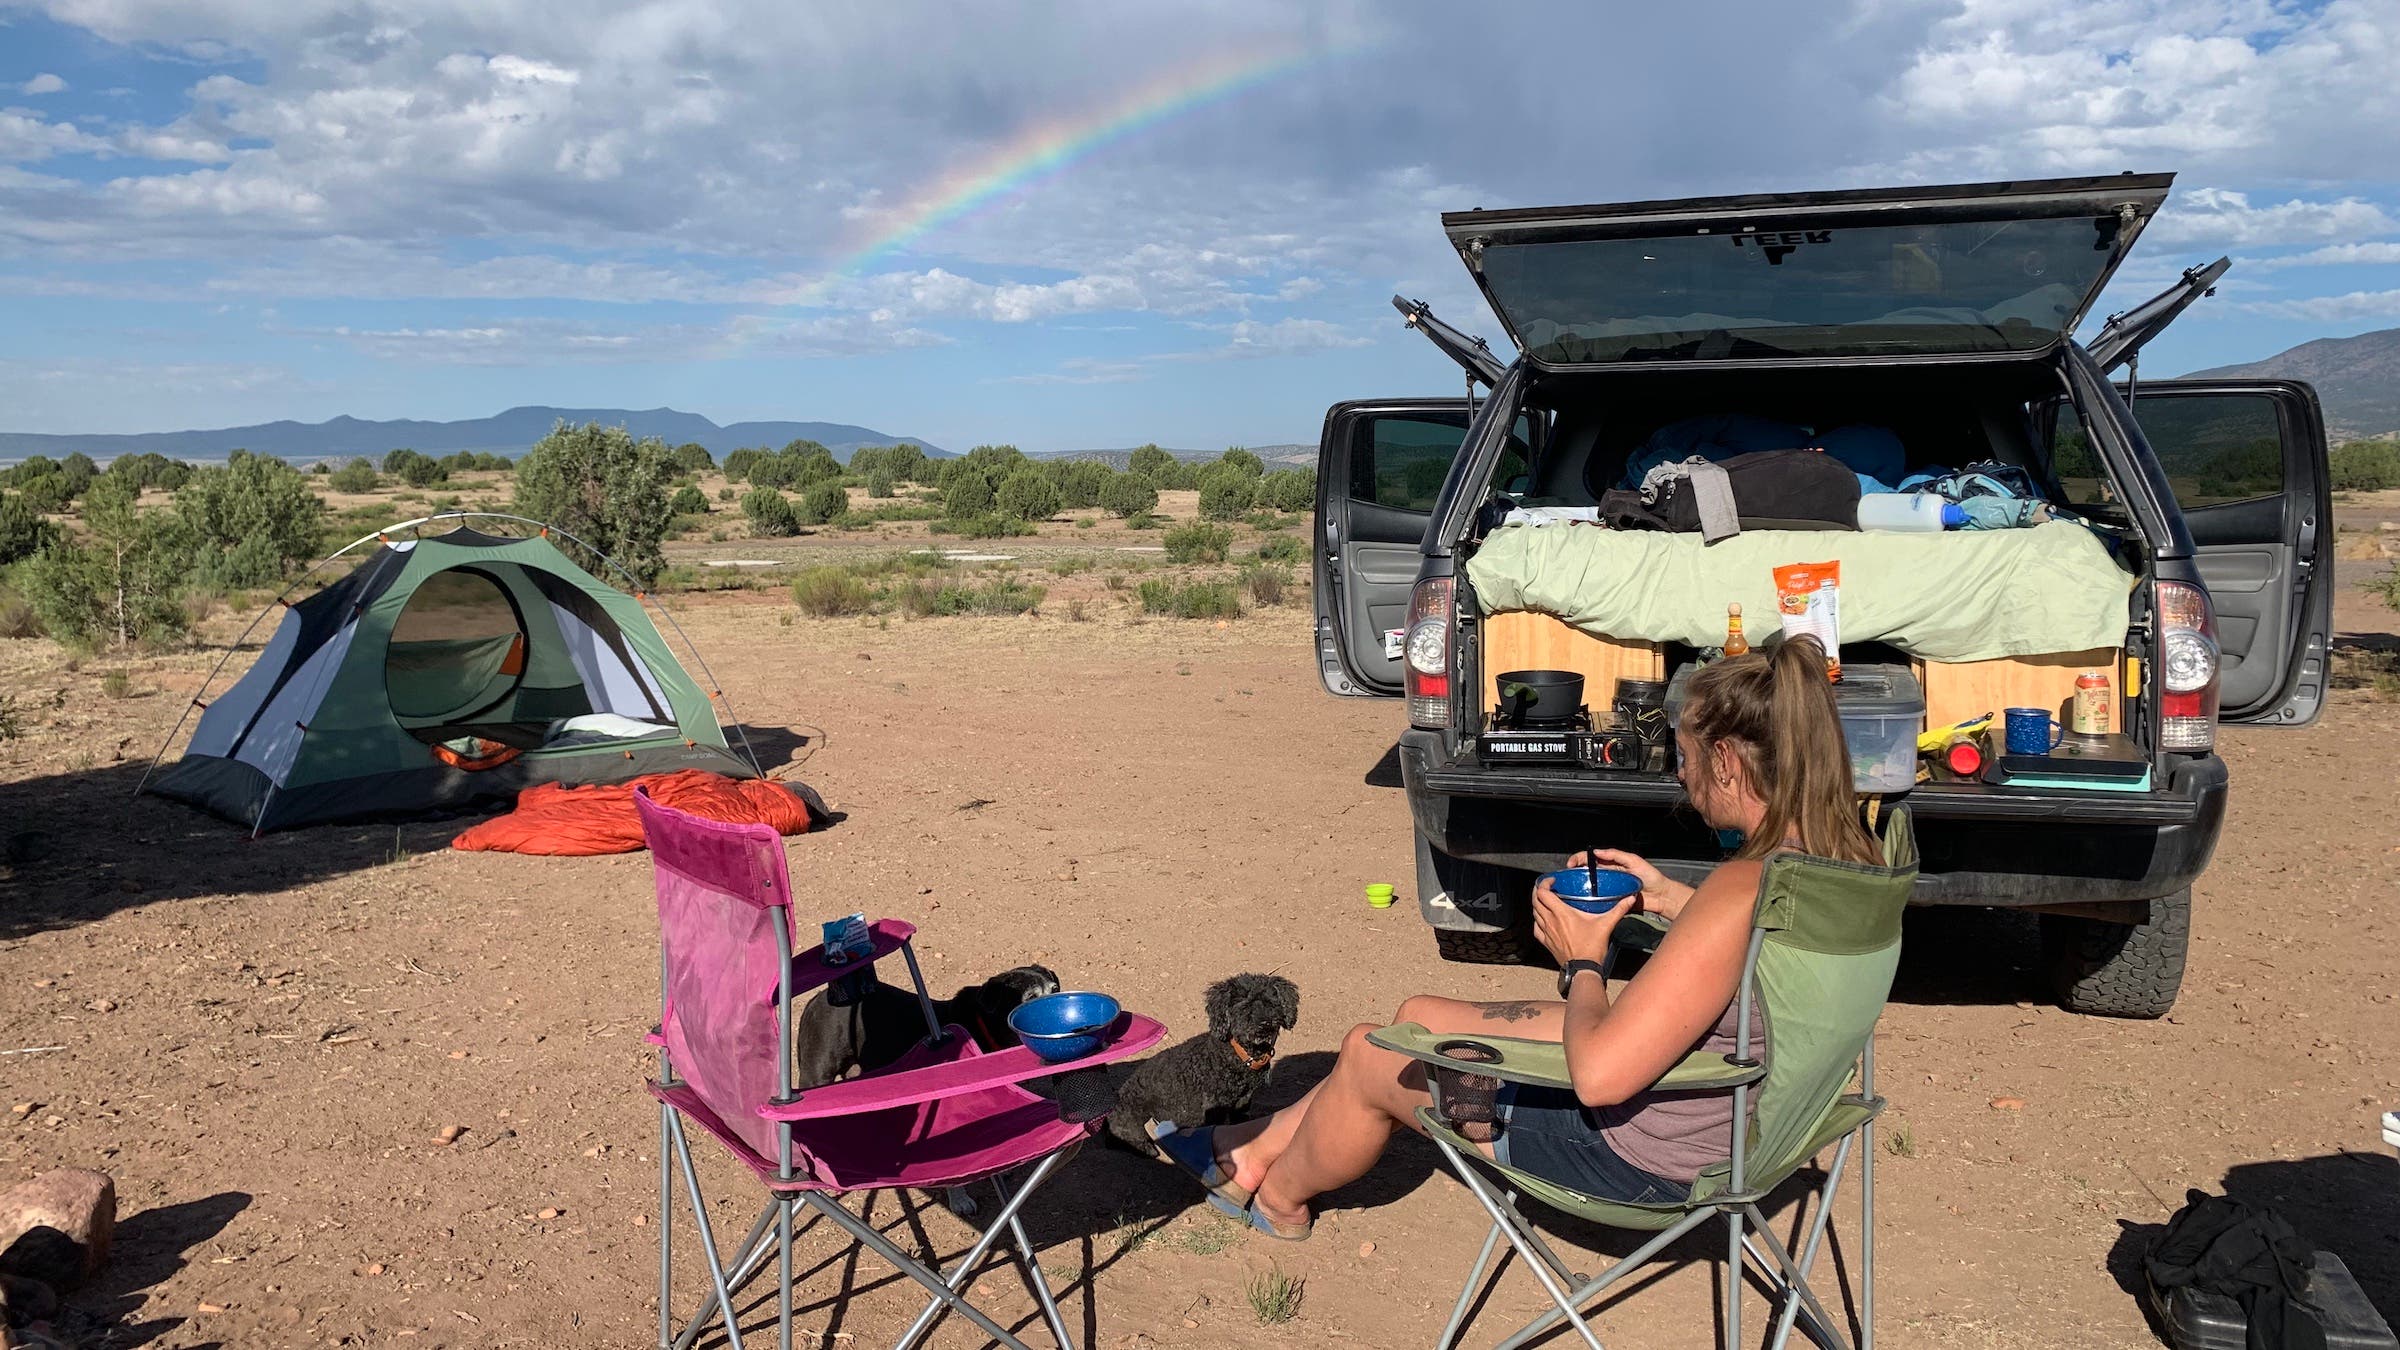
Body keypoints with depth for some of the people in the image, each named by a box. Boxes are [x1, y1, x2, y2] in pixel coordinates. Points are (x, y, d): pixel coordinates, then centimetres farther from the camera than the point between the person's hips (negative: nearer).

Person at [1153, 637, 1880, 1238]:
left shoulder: (1742, 890, -34)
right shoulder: (1845, 857, -8)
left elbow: (1597, 1074, -34)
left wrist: (1582, 963, -16)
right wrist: (1675, 901, 3)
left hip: (1643, 1153, -9)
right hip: (1720, 1110, 9)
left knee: (1367, 1054, 9)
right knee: (1418, 1015, 20)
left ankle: (1278, 1197, 40)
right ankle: (1251, 1151, 38)